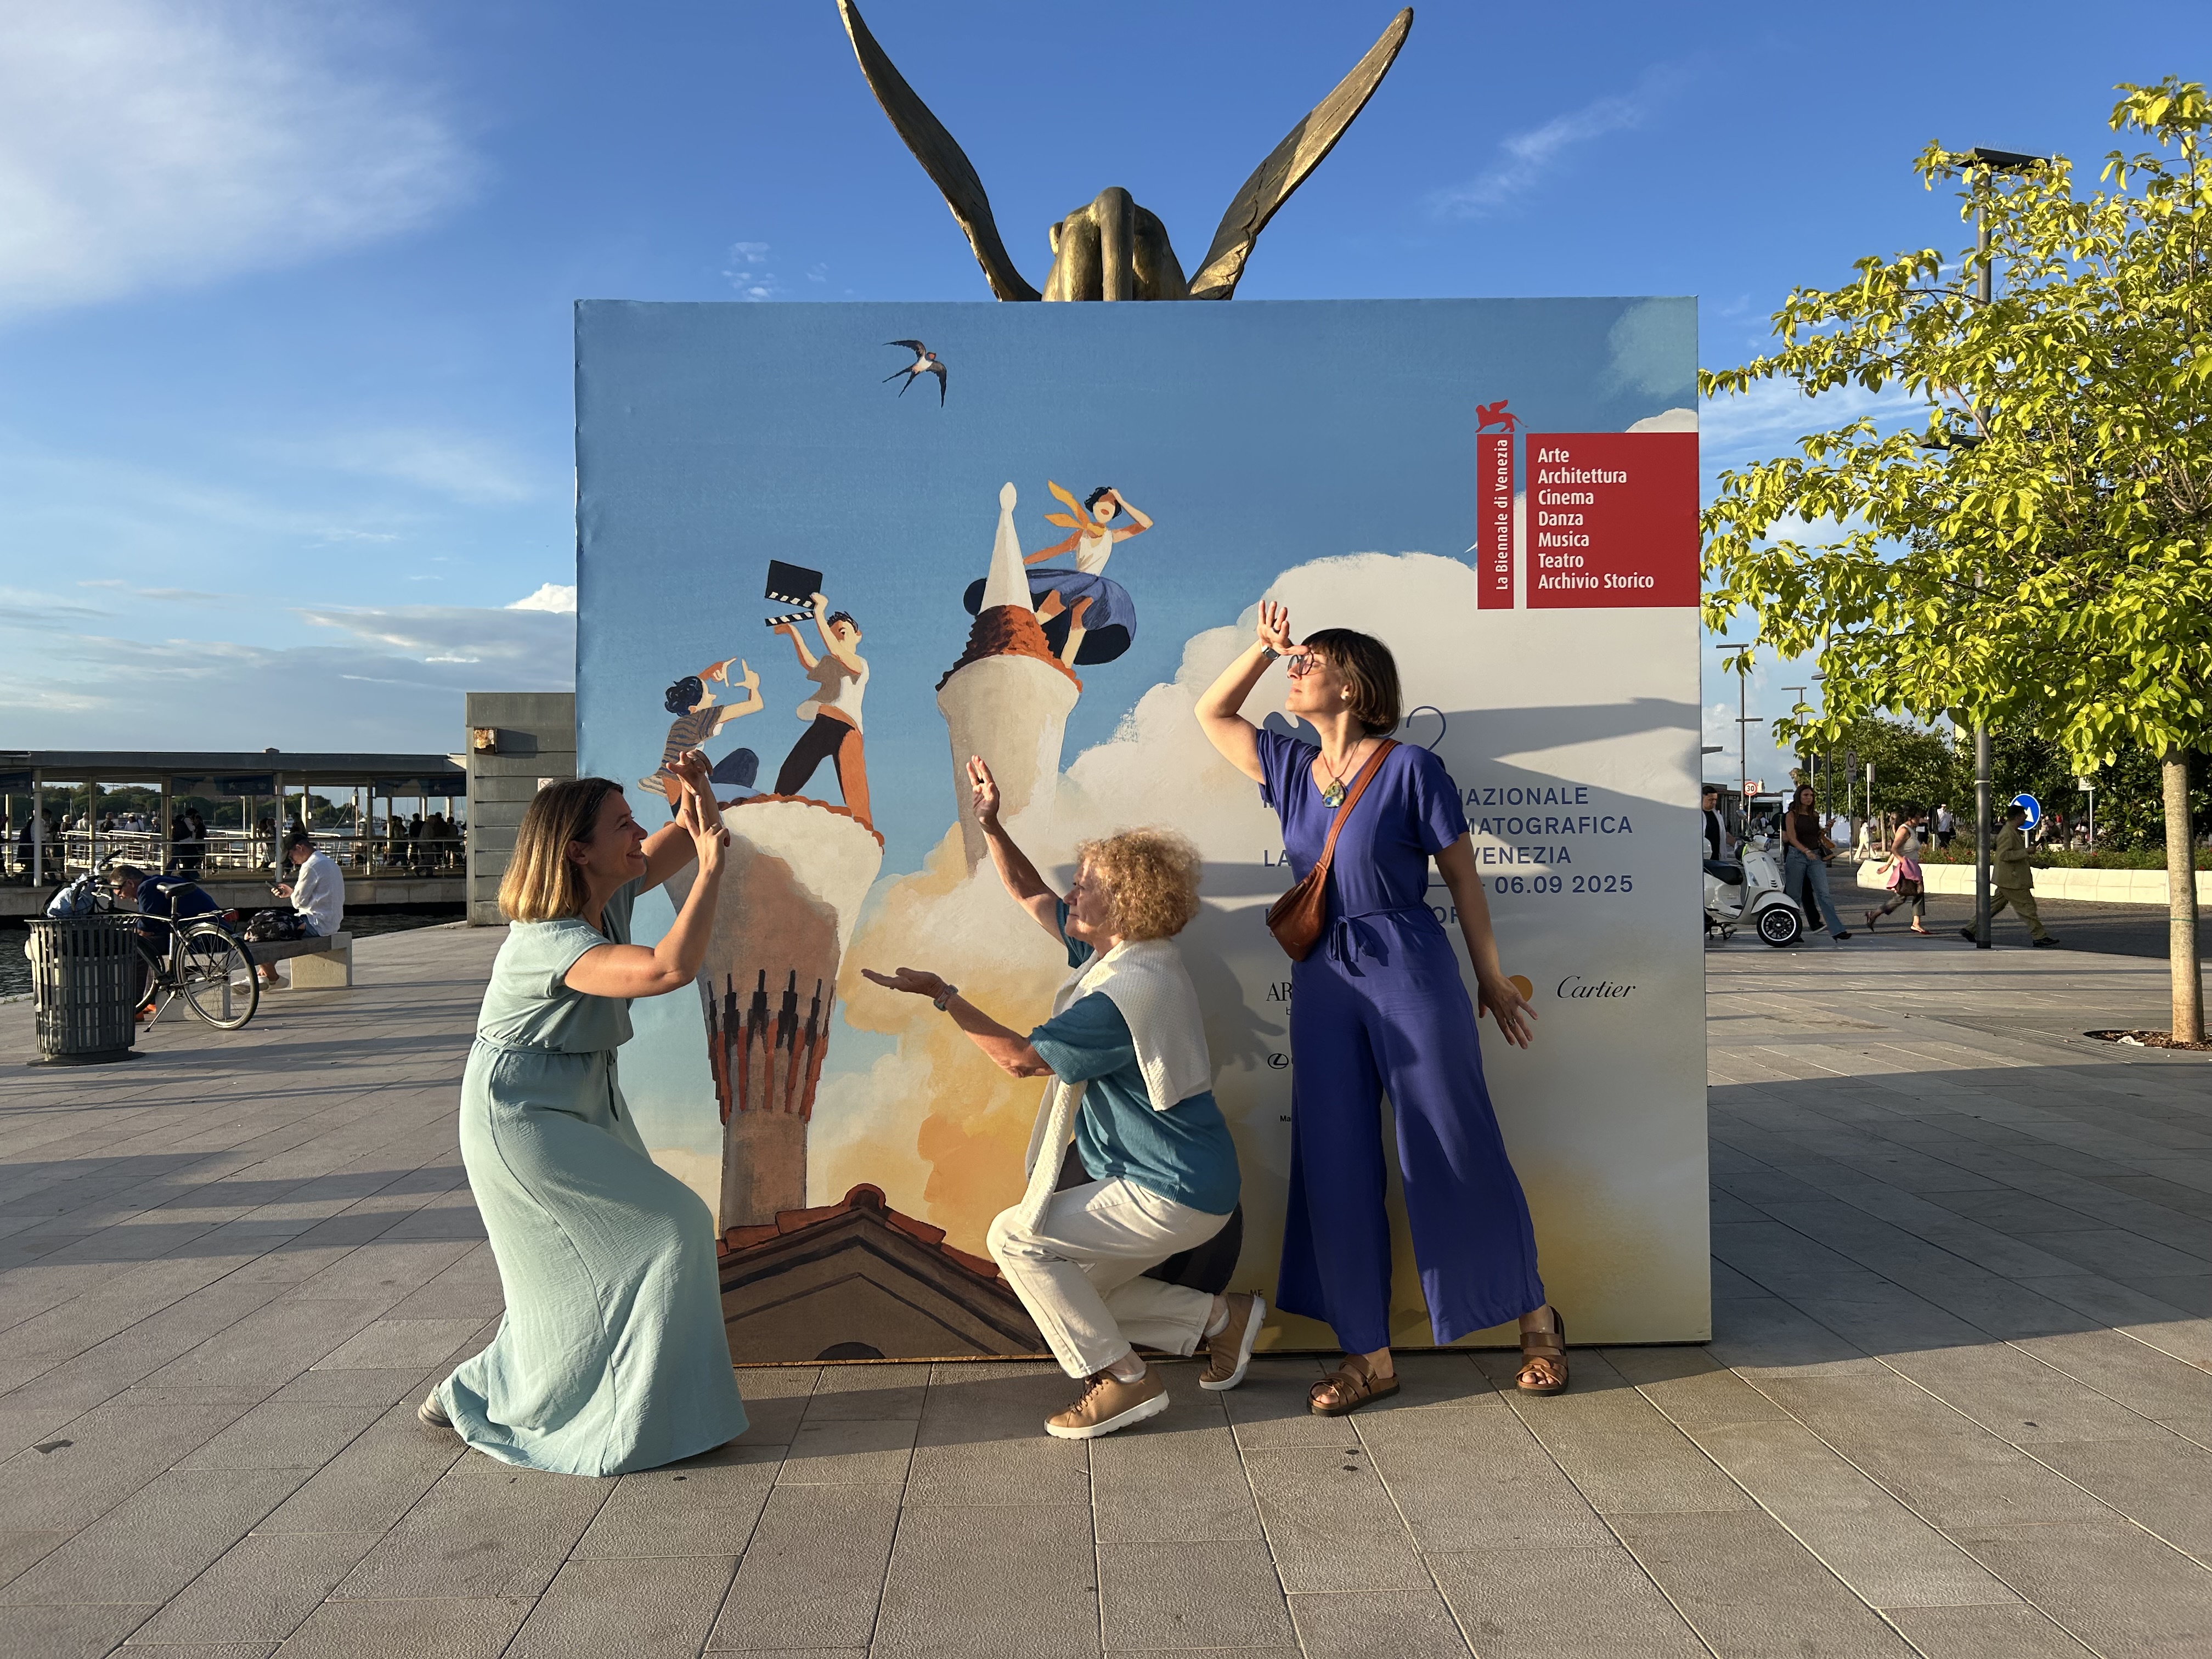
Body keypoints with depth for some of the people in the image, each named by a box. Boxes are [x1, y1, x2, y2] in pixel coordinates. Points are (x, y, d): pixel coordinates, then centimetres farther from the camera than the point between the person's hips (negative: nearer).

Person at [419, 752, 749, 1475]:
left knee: (594, 1265, 15)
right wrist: (712, 869, -37)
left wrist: (696, 790, -11)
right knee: (666, 1234, -5)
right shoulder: (549, 940, -29)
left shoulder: (610, 895, -2)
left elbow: (688, 839, 10)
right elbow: (669, 968, -45)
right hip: (522, 1122, -9)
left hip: (584, 1106, 9)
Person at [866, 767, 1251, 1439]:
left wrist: (941, 994, -17)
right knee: (1068, 1290, 14)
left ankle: (1121, 1379, -2)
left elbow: (1022, 1056, -21)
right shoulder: (1121, 951, 5)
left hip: (1174, 1197, -10)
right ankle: (1221, 1318, 18)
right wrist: (991, 826, 5)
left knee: (1017, 1238, -9)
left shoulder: (1128, 992, -26)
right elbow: (1030, 894, 16)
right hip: (1176, 1185, 10)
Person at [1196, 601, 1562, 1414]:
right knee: (1335, 1167, 6)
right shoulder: (1291, 770, 10)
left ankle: (1537, 1318, 26)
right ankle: (1369, 1356, 19)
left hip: (1410, 973, -5)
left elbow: (1463, 878, -1)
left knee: (1453, 1150, 4)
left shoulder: (1410, 768, -7)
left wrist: (1492, 980, 4)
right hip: (1322, 982, 5)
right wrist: (1262, 647, 10)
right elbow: (1212, 712, 22)